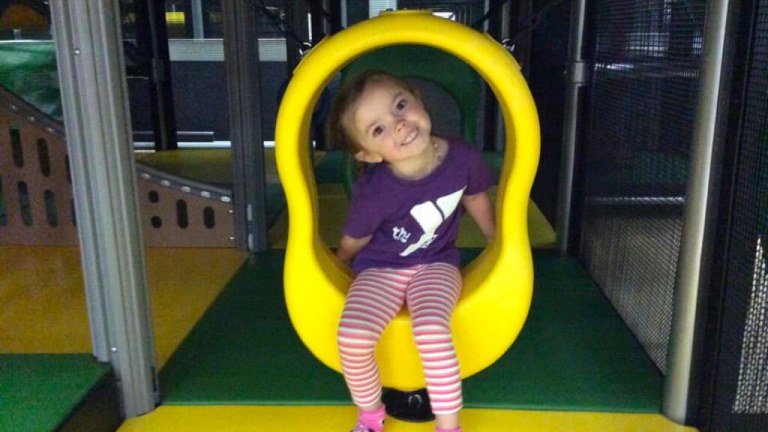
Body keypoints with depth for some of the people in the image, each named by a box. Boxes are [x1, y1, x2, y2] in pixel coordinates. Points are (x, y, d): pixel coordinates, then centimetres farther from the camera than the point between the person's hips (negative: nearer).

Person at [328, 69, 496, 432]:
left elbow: (476, 200, 6)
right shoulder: (373, 191, -27)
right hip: (380, 269, -1)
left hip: (436, 264, 1)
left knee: (431, 332, -29)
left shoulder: (463, 158, -18)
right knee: (352, 338, -24)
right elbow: (353, 241, -6)